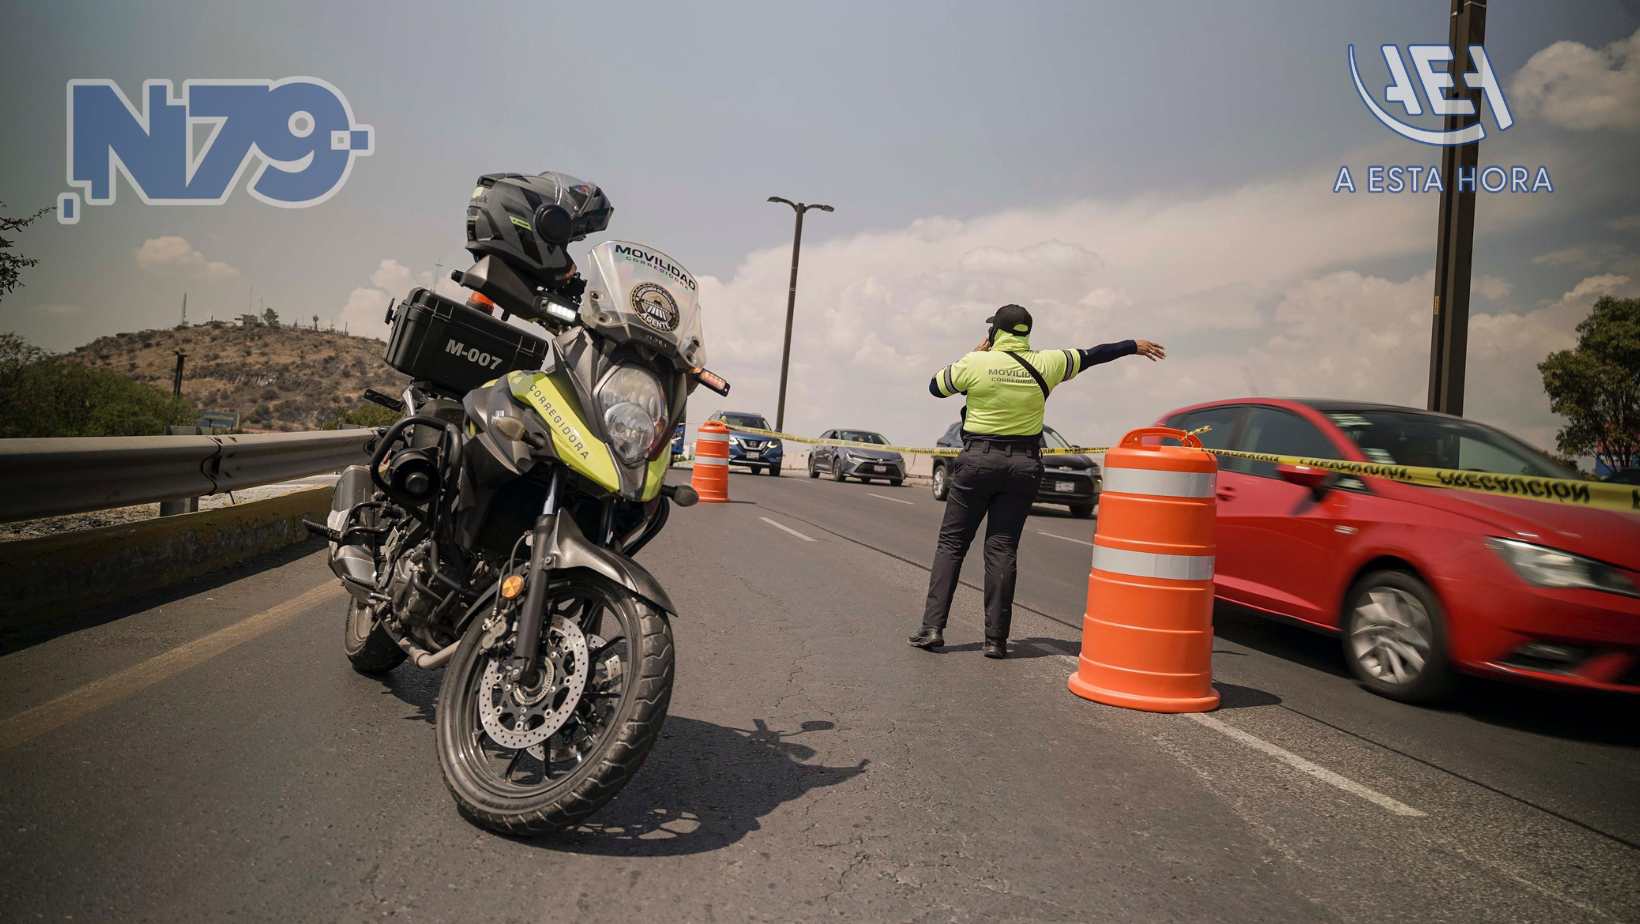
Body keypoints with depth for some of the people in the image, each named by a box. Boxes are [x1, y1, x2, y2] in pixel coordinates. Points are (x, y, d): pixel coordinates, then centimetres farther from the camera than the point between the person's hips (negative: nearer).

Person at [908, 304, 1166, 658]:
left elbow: (936, 387, 7)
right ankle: (996, 639, 5)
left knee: (951, 543, 6)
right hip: (1023, 466, 2)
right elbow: (1091, 355, 16)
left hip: (978, 460, -2)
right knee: (1002, 549, 5)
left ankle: (933, 627, 1)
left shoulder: (975, 363, -8)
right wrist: (1134, 346, 32)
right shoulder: (1046, 364, 1)